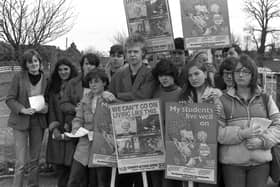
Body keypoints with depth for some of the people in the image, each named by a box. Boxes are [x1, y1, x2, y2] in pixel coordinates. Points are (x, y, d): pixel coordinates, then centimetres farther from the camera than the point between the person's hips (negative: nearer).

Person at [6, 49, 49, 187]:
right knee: (21, 162, -6)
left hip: (38, 121, 3)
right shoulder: (19, 77, -7)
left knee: (35, 159, 14)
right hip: (20, 121, -3)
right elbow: (10, 99, -5)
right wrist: (23, 109, -20)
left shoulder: (45, 78, 2)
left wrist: (46, 107, -9)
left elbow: (49, 99, 12)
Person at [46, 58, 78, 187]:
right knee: (59, 164, 2)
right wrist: (54, 127, -1)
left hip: (72, 130, -4)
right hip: (57, 131, 4)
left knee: (71, 161, -7)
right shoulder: (53, 87, 14)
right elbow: (51, 109, 10)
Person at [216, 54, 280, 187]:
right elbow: (217, 132, -6)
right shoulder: (223, 101, 3)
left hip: (261, 162, 2)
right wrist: (241, 133, -18)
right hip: (232, 162, -1)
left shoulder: (266, 99, 10)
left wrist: (262, 141, -12)